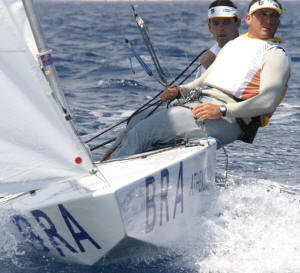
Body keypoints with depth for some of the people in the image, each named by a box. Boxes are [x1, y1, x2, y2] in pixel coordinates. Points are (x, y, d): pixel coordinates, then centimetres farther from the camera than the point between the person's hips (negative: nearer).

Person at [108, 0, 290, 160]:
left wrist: (222, 110, -23)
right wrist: (179, 91, 8)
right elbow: (204, 81, 30)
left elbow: (268, 101, -15)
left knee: (143, 131, -17)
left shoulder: (276, 55, -1)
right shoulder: (233, 45, 25)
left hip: (227, 121, -8)